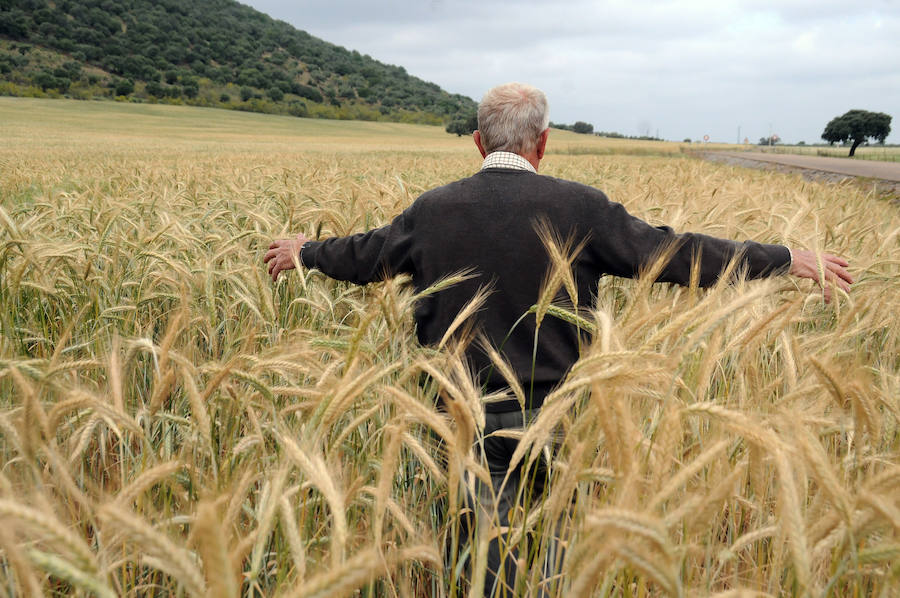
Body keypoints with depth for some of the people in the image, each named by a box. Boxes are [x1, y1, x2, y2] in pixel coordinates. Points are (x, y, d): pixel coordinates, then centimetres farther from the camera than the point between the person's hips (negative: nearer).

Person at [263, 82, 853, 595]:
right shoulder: (580, 207, -11)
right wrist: (790, 259, 3)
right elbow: (672, 252, -9)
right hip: (552, 417, -1)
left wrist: (304, 251, 33)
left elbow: (363, 255, 12)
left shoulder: (432, 209, -3)